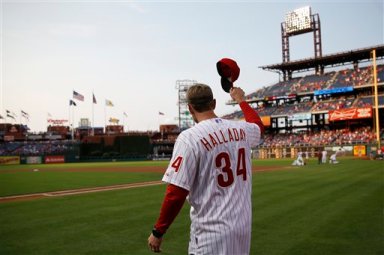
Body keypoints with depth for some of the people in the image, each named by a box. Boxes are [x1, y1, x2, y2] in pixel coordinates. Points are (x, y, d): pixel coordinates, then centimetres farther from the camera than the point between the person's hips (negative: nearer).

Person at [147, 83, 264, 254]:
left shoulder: (189, 137, -15)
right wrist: (241, 100, 42)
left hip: (211, 235, -6)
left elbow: (176, 193, -18)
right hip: (244, 227, 7)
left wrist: (157, 232, -6)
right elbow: (258, 124, 28)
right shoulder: (241, 129, 2)